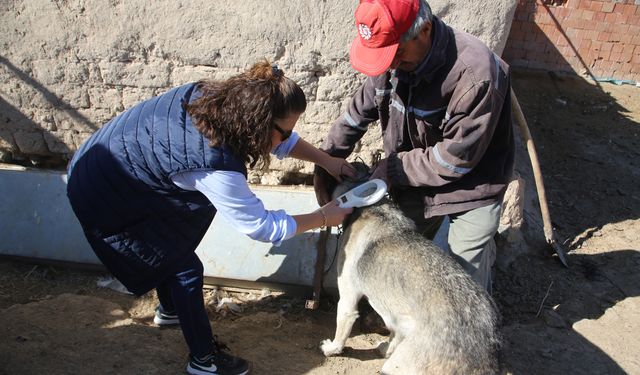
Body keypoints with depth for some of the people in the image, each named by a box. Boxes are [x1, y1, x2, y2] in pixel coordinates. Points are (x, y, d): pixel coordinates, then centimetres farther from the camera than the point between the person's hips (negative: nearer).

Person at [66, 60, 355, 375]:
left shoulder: (220, 98, -15)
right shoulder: (215, 166, -37)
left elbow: (278, 140, 3)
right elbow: (261, 227, -23)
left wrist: (327, 161, 2)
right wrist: (324, 217, -13)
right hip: (108, 201, -9)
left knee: (170, 250, 26)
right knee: (185, 269, 1)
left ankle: (169, 310, 52)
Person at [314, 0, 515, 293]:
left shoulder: (475, 72, -34)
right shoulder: (393, 54, -12)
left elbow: (457, 157, -27)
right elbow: (358, 112, 1)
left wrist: (393, 168, -19)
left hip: (473, 188, -5)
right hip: (415, 180, 6)